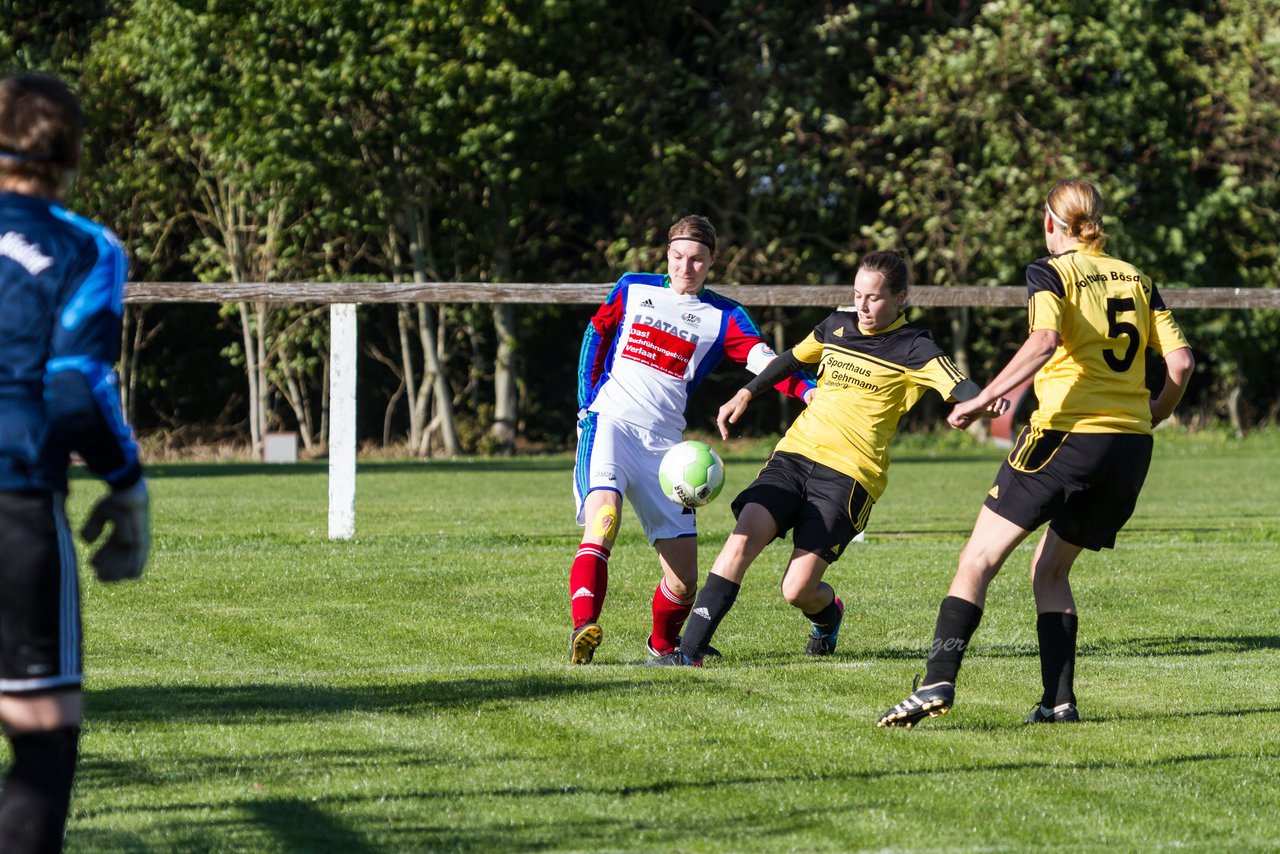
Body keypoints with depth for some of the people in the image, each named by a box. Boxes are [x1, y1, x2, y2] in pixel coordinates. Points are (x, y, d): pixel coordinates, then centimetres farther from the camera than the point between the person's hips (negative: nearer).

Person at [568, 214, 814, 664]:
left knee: (683, 579, -3)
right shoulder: (633, 288, 11)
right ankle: (583, 631, -42)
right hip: (610, 421, -1)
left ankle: (662, 646, 27)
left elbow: (763, 361, -9)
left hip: (663, 442, 1)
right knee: (603, 513, -32)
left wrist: (809, 391, -28)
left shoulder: (724, 318, 6)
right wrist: (587, 402, 9)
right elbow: (596, 334, 21)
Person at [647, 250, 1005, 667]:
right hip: (794, 453, 4)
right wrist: (746, 394, 35)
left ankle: (827, 613, 27)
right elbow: (794, 358, 34)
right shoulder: (838, 325, 16)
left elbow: (957, 386, -16)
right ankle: (690, 651, -17)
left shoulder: (913, 348, -1)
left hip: (848, 476, -4)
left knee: (797, 590, -12)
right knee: (742, 538, -20)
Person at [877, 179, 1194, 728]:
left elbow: (1044, 341, -20)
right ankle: (1059, 701, 7)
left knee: (978, 559, -1)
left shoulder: (1050, 273, 0)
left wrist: (980, 400, -17)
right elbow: (1181, 361, 8)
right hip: (1131, 446, 6)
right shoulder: (1137, 279, 15)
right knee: (1050, 571, 19)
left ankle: (938, 683, -15)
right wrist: (1151, 417, 24)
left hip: (1068, 432, -6)